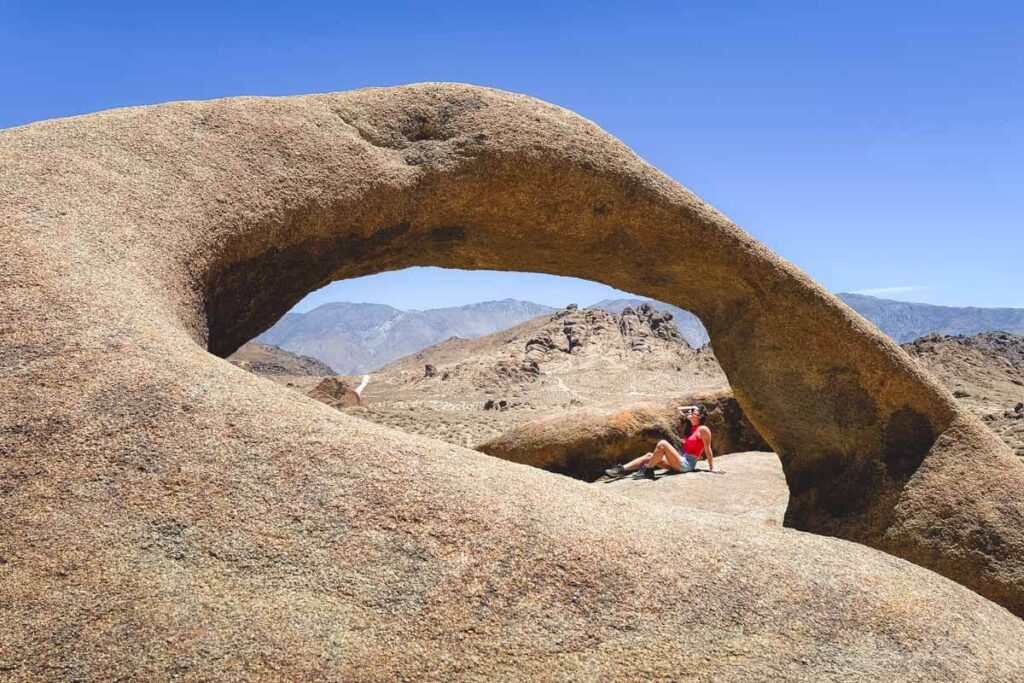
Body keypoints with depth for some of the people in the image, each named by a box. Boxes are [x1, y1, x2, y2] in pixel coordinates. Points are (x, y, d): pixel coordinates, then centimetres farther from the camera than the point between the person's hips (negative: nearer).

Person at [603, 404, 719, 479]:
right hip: (680, 461, 9)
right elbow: (679, 410, 25)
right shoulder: (690, 425, 16)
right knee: (649, 456, -5)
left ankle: (647, 471, -21)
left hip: (687, 464, -9)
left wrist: (712, 468, -4)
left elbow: (708, 449, -5)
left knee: (662, 444, -27)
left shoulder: (703, 429, -7)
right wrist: (692, 407, 15)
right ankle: (622, 469, -16)